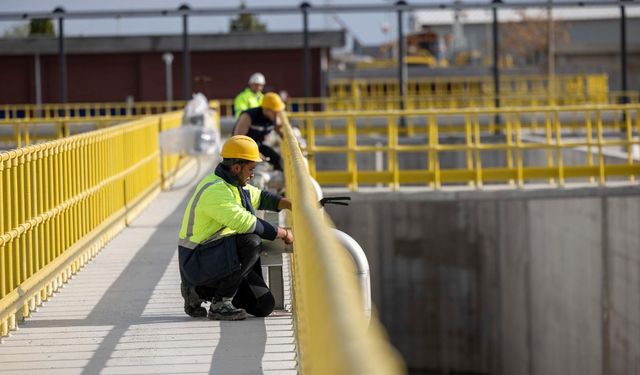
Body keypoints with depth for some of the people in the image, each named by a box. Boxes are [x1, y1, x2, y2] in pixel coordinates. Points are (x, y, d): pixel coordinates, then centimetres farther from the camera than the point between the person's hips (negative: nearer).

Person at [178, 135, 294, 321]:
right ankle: (220, 303, -19)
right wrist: (282, 233, -20)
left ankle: (200, 291, 15)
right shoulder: (215, 190, -22)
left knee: (264, 306, 1)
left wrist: (291, 204, 13)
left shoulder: (236, 185, 10)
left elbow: (260, 197, 29)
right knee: (251, 242, -32)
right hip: (197, 262, -10)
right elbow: (246, 223, -30)